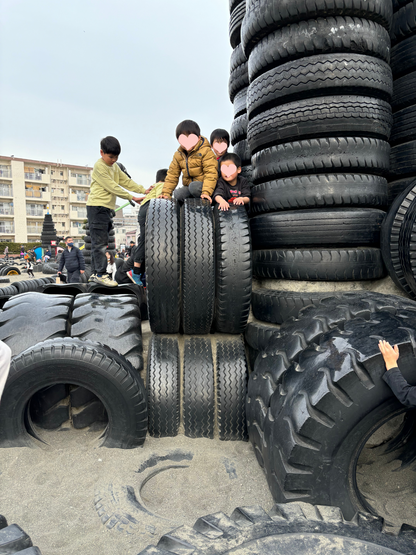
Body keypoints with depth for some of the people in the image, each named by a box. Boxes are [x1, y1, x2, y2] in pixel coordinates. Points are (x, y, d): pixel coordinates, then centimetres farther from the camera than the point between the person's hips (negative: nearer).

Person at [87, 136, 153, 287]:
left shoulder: (114, 166, 19)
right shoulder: (99, 167, -10)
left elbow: (126, 181, 15)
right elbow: (112, 187, -15)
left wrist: (143, 190, 2)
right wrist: (132, 197, -14)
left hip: (107, 208, 9)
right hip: (97, 207, -9)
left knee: (99, 242, 8)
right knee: (100, 241, -11)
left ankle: (95, 273, 12)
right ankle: (100, 274, -10)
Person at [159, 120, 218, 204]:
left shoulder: (206, 151, -9)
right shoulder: (178, 155, 8)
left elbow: (210, 173, -17)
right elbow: (172, 175, 10)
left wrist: (206, 192, -30)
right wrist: (166, 193, -2)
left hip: (202, 184, -4)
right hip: (188, 186, 4)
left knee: (194, 186, -35)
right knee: (178, 194, -25)